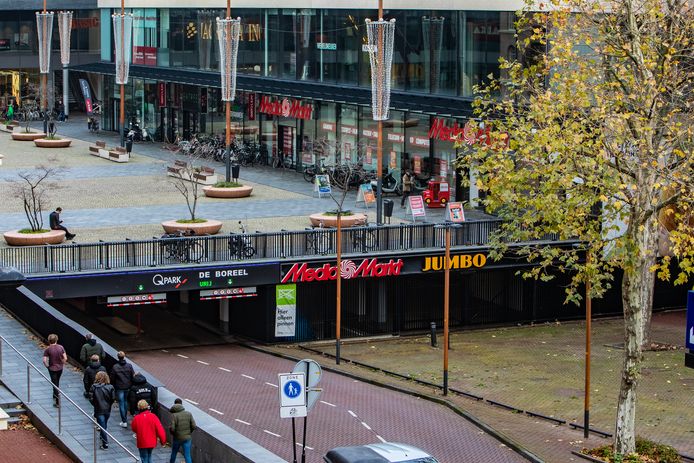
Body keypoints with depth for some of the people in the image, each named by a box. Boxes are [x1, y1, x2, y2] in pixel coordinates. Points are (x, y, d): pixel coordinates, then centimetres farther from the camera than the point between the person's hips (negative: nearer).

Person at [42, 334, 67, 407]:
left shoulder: (48, 349, -15)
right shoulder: (60, 347, -7)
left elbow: (44, 360, -19)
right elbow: (65, 358, -8)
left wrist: (47, 366, -1)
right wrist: (62, 363, 9)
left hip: (52, 369, -4)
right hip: (60, 368, 4)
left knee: (55, 385, 1)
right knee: (57, 383, 26)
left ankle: (57, 402, -2)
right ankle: (55, 396, 43)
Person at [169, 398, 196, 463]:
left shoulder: (174, 415, -14)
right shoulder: (188, 414, -7)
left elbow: (172, 428, -20)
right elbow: (194, 426, -8)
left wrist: (169, 428, 4)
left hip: (177, 438, -1)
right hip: (187, 438, 1)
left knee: (174, 453, 23)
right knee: (187, 455, 3)